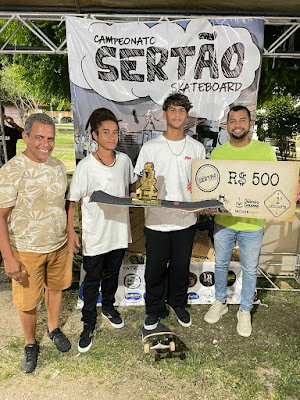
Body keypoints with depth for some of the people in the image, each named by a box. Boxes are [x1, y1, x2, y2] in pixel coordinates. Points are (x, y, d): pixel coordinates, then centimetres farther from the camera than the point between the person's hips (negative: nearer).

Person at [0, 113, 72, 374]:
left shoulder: (58, 166, 0)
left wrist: (70, 235, 11)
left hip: (59, 245, 5)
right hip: (27, 250, -4)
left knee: (55, 287, 21)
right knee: (28, 302, 11)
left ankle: (54, 329, 47)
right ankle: (30, 344, 38)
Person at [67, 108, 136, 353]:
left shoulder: (124, 160, -3)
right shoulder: (85, 166, -16)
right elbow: (72, 201, -11)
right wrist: (70, 231, -17)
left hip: (119, 230, 4)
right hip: (95, 235, -4)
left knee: (113, 273, 23)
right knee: (92, 280, 11)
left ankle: (108, 307, 50)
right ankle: (89, 324, 33)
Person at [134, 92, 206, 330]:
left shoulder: (197, 148, 5)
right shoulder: (150, 147, 1)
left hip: (186, 220, 1)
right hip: (157, 219, -1)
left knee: (181, 266, 16)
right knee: (155, 268, 9)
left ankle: (178, 304, 41)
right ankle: (155, 309, 34)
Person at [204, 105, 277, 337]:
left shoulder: (264, 150, -4)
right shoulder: (218, 152, 2)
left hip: (252, 223, -2)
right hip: (223, 220, 2)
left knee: (250, 270, 13)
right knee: (221, 264, 18)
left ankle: (245, 311, 36)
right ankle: (220, 303, 41)